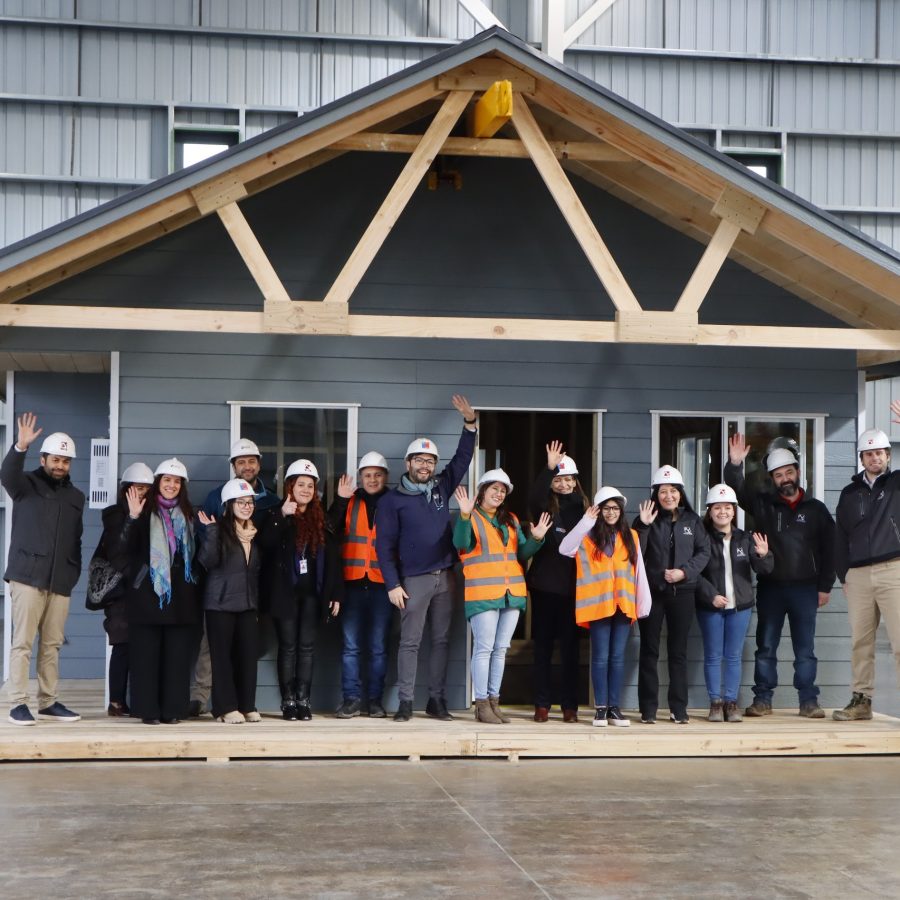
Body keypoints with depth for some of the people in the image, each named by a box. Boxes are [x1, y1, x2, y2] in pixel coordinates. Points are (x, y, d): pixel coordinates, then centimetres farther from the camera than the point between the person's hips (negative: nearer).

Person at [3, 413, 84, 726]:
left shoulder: (76, 496, 17)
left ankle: (48, 703, 13)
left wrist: (74, 573, 8)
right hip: (28, 576, -4)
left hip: (60, 581, 4)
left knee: (52, 644, 7)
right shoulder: (27, 484, 3)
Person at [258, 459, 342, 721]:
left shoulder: (321, 519, 9)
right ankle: (288, 701, 4)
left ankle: (303, 700, 8)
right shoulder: (276, 516, 0)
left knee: (307, 647, 4)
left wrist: (335, 593, 4)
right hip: (285, 592, -2)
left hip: (312, 592, 3)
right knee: (288, 647, 1)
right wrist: (282, 516, -26)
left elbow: (333, 557, 8)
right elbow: (265, 544, -18)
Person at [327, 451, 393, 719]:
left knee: (378, 646, 3)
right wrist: (340, 501, -13)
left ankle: (374, 699, 9)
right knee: (350, 645, 0)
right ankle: (351, 698, 5)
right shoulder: (349, 502, 9)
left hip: (382, 584, -1)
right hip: (353, 583, 1)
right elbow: (331, 530, -3)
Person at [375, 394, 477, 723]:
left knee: (441, 640, 6)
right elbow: (385, 545, -4)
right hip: (414, 580, -4)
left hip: (445, 576, 4)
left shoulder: (441, 487, 9)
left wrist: (470, 423, -4)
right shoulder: (393, 500, -2)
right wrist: (393, 585, -10)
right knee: (410, 642, -3)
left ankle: (437, 700, 11)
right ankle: (405, 702, 1)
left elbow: (462, 458, 10)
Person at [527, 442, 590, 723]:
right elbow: (533, 498, -21)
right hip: (545, 583, -1)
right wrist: (549, 468, -28)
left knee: (570, 647, 4)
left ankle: (569, 705, 9)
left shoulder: (583, 507, 7)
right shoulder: (545, 506, 2)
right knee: (543, 645, 5)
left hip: (573, 586, 1)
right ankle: (542, 704, 9)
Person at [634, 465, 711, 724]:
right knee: (649, 651, 3)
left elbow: (704, 552, 4)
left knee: (679, 651, 6)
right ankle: (648, 709, 8)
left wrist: (685, 571, -10)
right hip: (651, 591, -1)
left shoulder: (692, 520, 5)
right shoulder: (647, 519, 0)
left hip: (682, 592, 1)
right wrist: (643, 525, -20)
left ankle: (679, 708, 12)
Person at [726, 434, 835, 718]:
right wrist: (735, 464, -27)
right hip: (770, 587, 1)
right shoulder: (762, 502, 4)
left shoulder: (816, 509, 4)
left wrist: (824, 586, -1)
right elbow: (737, 488, -8)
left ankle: (809, 701, 9)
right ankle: (762, 700, 11)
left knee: (805, 649, 4)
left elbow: (828, 549, 4)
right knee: (766, 648, 5)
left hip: (805, 588, 0)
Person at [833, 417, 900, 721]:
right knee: (860, 642, 4)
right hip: (858, 575, 3)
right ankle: (861, 701, 10)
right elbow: (840, 537, 17)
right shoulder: (850, 493, 16)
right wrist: (843, 576, 10)